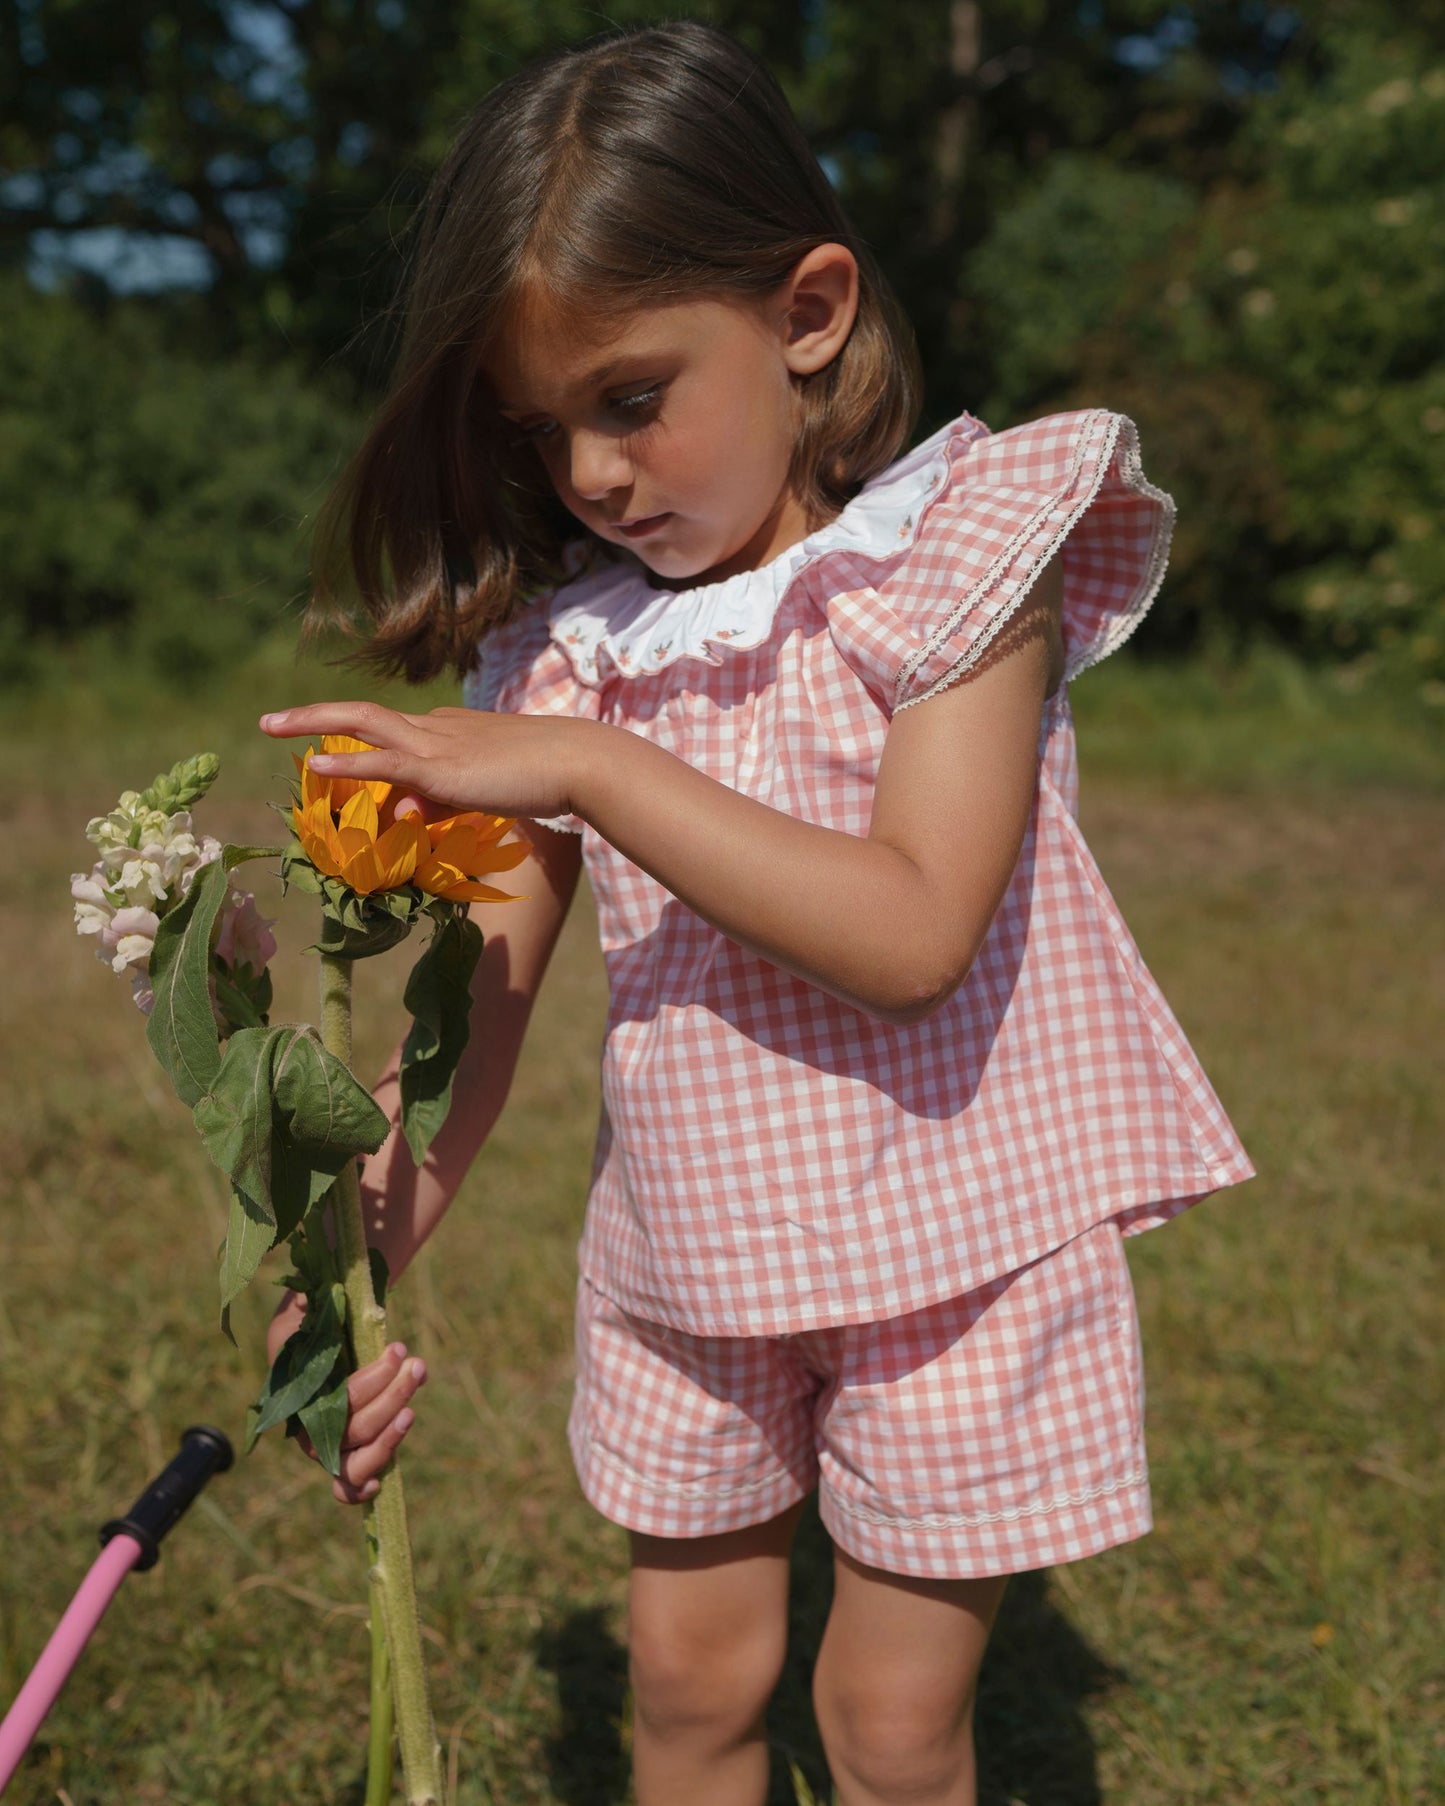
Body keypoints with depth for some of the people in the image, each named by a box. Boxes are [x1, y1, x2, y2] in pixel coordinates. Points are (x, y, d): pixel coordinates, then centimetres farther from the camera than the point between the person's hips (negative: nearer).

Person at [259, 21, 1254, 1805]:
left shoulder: (957, 557, -14)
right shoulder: (569, 636, -1)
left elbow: (913, 938, -26)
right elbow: (491, 977, -2)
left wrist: (595, 772, -29)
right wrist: (366, 1255, -13)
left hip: (948, 1243, -4)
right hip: (686, 1258, 4)